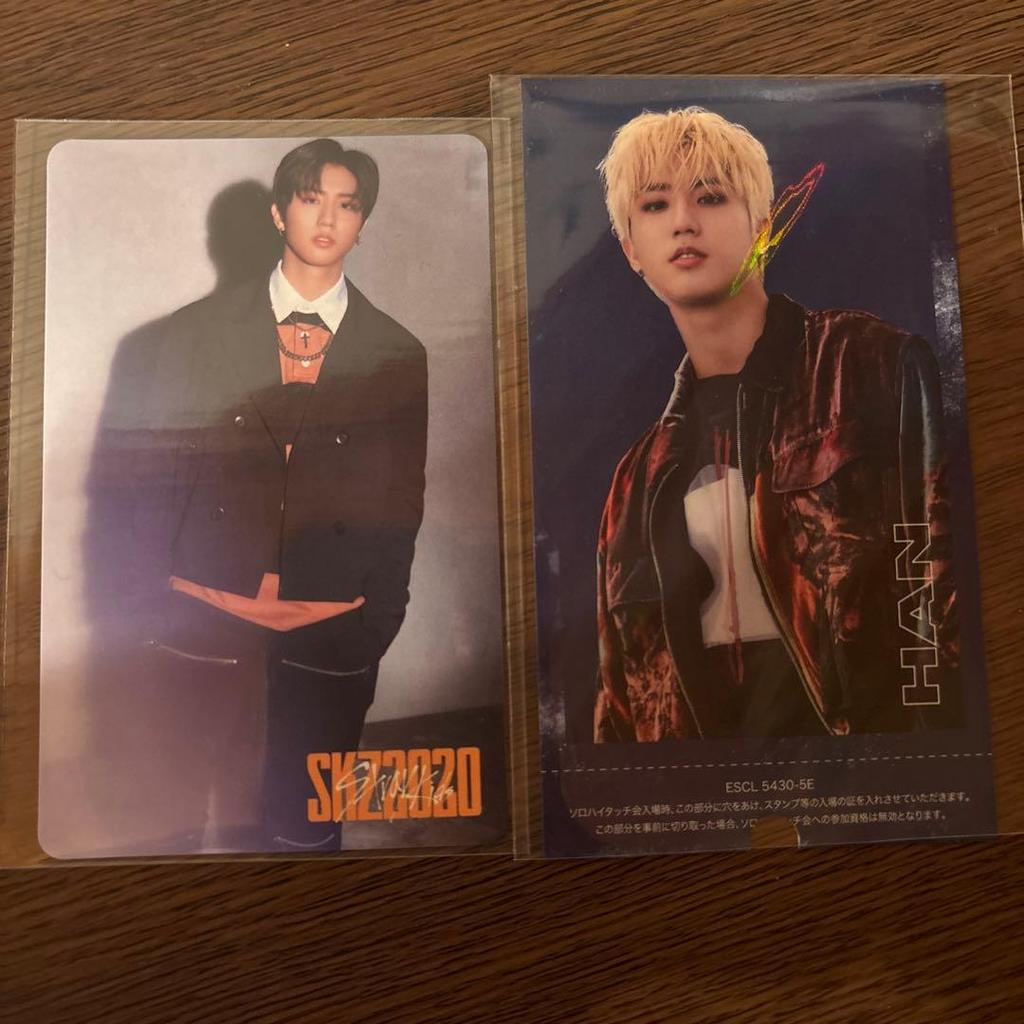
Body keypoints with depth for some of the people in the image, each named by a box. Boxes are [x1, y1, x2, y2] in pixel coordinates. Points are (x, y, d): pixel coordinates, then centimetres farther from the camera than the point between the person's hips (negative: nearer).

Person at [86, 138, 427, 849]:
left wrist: (376, 626, 4)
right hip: (200, 627, 0)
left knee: (305, 827, 11)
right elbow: (131, 476, 5)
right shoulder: (194, 332, 3)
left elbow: (402, 504, 6)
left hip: (329, 641, 0)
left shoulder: (398, 356, 3)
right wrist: (139, 608, 2)